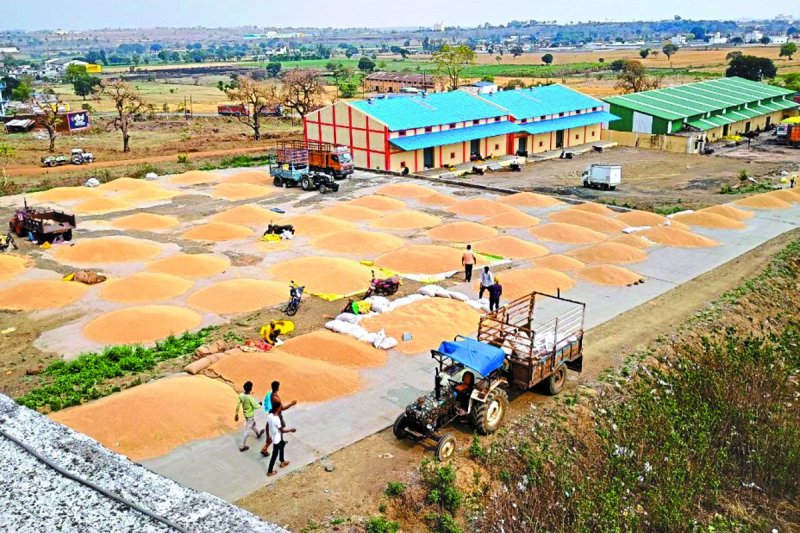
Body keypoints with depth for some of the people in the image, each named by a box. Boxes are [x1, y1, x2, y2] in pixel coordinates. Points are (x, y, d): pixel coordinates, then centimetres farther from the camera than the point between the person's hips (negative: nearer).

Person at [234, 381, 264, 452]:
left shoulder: (241, 395, -13)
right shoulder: (250, 398, -32)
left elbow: (238, 405, -5)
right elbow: (255, 406, -23)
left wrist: (236, 414, 7)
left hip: (245, 413, 7)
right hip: (250, 415, -7)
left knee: (253, 423, 33)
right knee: (247, 430, 5)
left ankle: (258, 434, 58)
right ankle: (242, 447, 12)